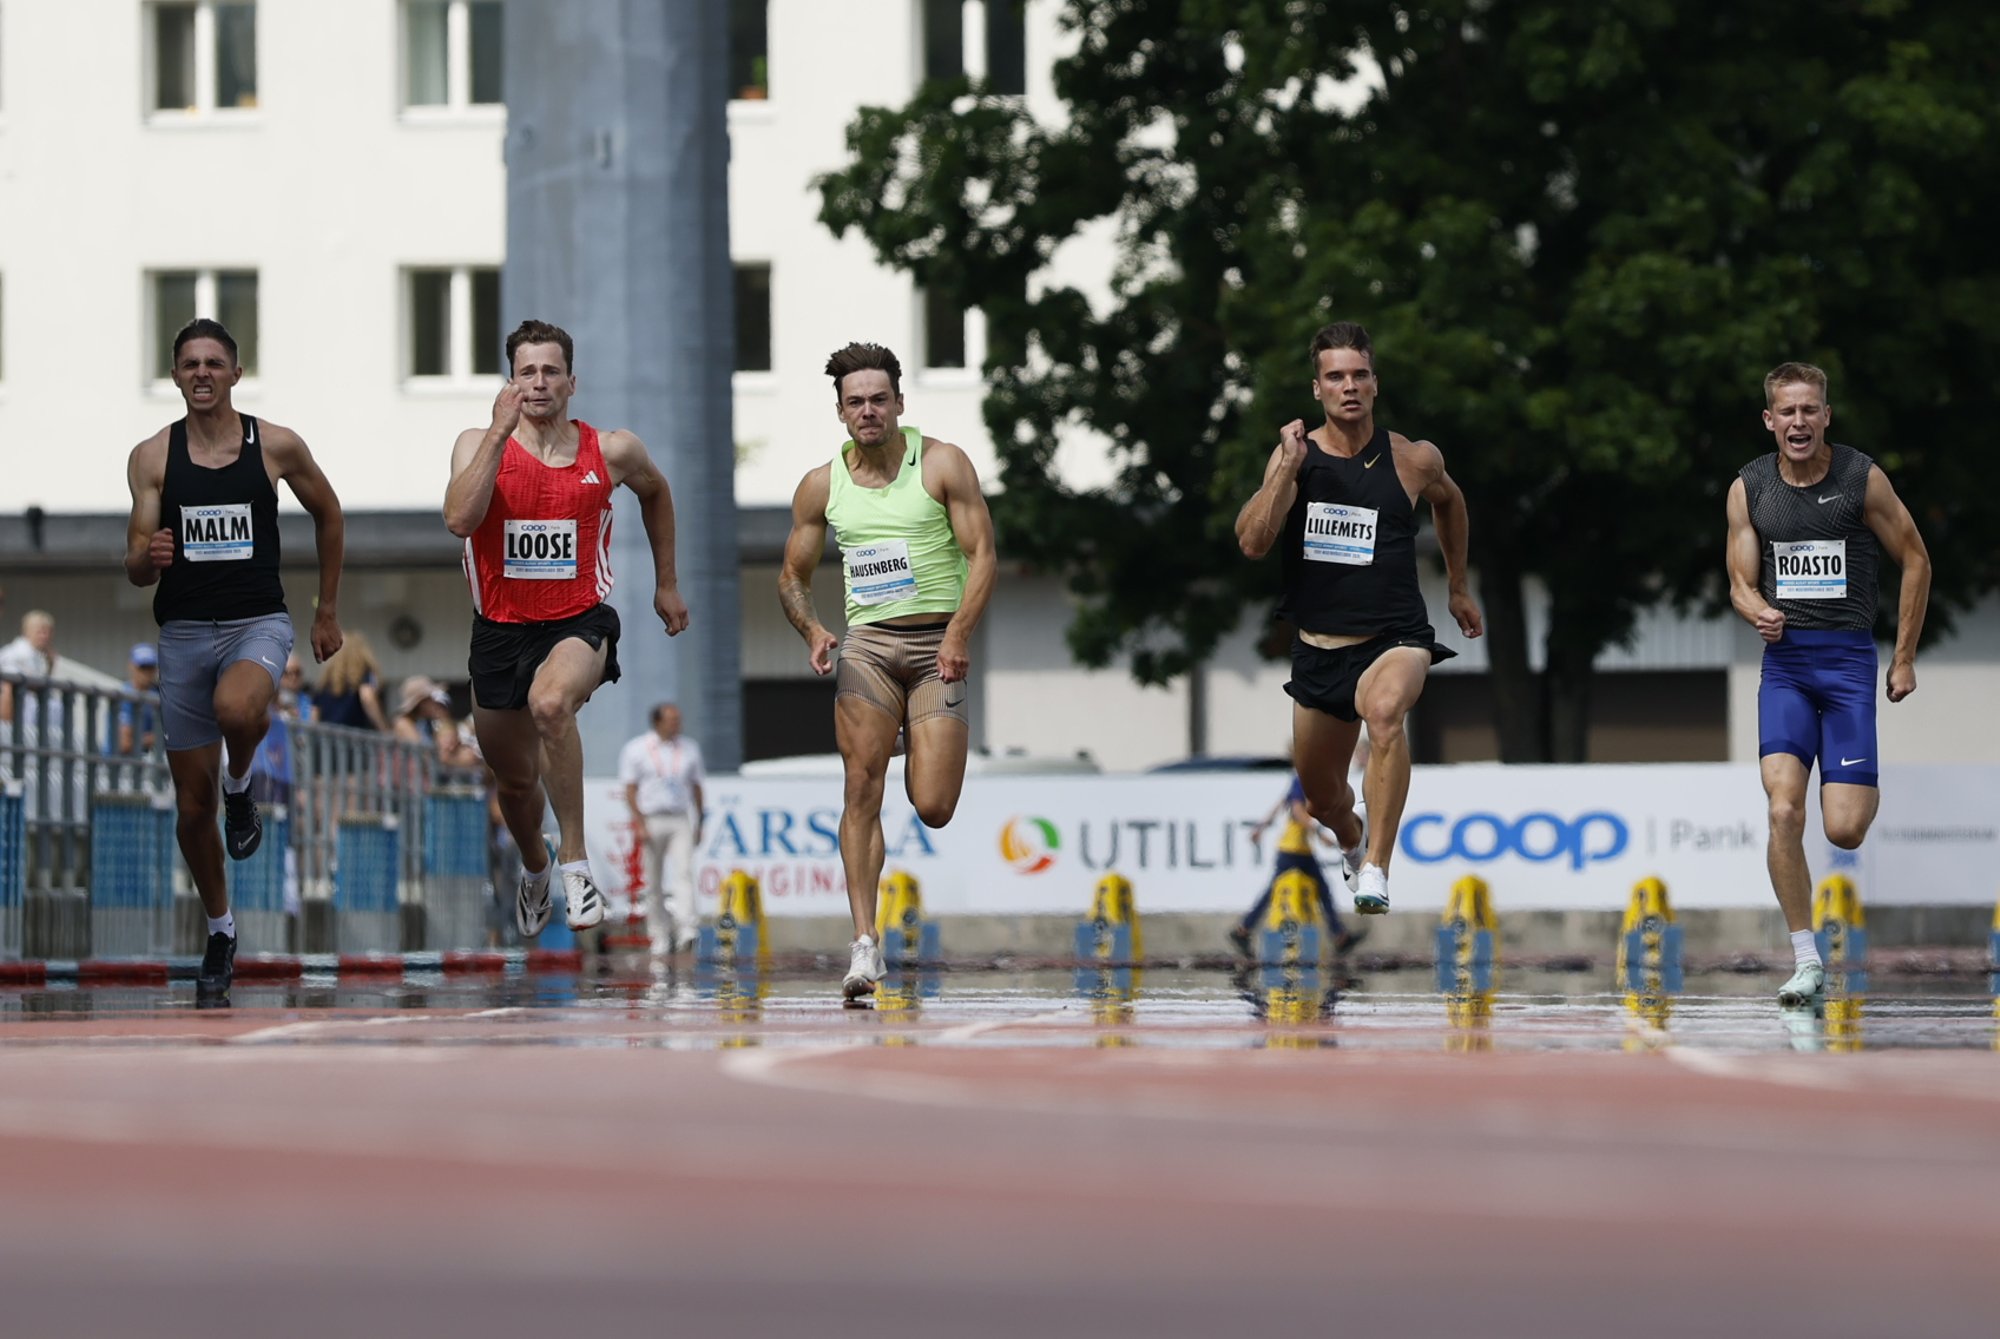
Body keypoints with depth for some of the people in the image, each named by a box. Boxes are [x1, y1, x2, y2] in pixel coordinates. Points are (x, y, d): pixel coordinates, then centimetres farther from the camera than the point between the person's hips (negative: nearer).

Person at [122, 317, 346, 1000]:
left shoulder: (276, 446, -2)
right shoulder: (152, 457, 0)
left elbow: (328, 515, 15)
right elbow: (135, 571, -1)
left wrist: (328, 609, 16)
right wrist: (148, 558, -25)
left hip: (258, 622, -2)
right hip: (184, 630, 2)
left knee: (237, 709, -38)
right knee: (191, 805, 6)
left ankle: (240, 784, -3)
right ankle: (220, 930, 27)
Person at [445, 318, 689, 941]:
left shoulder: (612, 451, -1)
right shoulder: (479, 444, -5)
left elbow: (655, 492, 22)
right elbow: (460, 519, -24)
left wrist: (666, 582, 24)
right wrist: (501, 432, -24)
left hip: (580, 621, -2)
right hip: (501, 627, 2)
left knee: (550, 702, -36)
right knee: (515, 779, 17)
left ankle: (574, 859, -26)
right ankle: (534, 868, 51)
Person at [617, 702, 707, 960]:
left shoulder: (689, 749, 12)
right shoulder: (636, 750, 2)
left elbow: (696, 787, 18)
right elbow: (630, 790, -1)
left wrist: (699, 823, 14)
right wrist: (640, 823, -11)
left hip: (681, 821, 1)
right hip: (651, 820, -1)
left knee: (684, 871, -17)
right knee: (654, 883, 2)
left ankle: (686, 929, -27)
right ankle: (659, 936, 10)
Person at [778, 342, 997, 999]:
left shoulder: (942, 464, -1)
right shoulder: (821, 485, 8)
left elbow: (981, 555, -4)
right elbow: (792, 575, 16)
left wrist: (958, 634, -17)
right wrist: (812, 630, -5)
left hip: (938, 643, -2)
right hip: (867, 643, 2)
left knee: (933, 810, -8)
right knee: (862, 786, -16)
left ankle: (921, 749, 32)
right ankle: (865, 945, -16)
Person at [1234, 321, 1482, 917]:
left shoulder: (1413, 460, -3)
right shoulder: (1292, 454, -2)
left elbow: (1448, 500, 21)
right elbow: (1252, 542, -14)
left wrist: (1458, 586, 28)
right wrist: (1288, 467, -22)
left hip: (1394, 638, -3)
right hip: (1317, 648, 3)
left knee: (1384, 710, -39)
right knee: (1322, 801, 16)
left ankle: (1376, 868, -38)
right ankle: (1353, 839, 55)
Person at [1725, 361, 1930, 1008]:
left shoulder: (1863, 479, -4)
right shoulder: (1749, 489, 4)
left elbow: (1915, 561, 5)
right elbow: (1742, 582, 9)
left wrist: (1904, 658, 4)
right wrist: (1759, 613, -16)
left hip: (1849, 657, -2)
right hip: (1784, 660, 2)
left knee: (1844, 829, -8)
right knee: (1784, 812, -16)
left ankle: (1869, 785, 31)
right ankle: (1806, 961, -7)